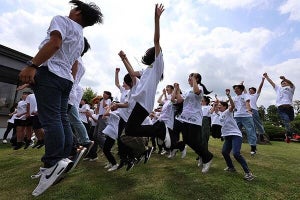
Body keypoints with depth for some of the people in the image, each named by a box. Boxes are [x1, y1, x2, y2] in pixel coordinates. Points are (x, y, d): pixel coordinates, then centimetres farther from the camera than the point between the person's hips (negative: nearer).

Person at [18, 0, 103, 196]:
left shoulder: (62, 20, 5)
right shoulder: (81, 38, 27)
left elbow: (54, 43, -15)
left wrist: (32, 65, -18)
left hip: (50, 73, -8)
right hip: (66, 78, 8)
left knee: (50, 119, -14)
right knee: (62, 119, 4)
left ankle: (53, 163, -17)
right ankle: (62, 160, 7)